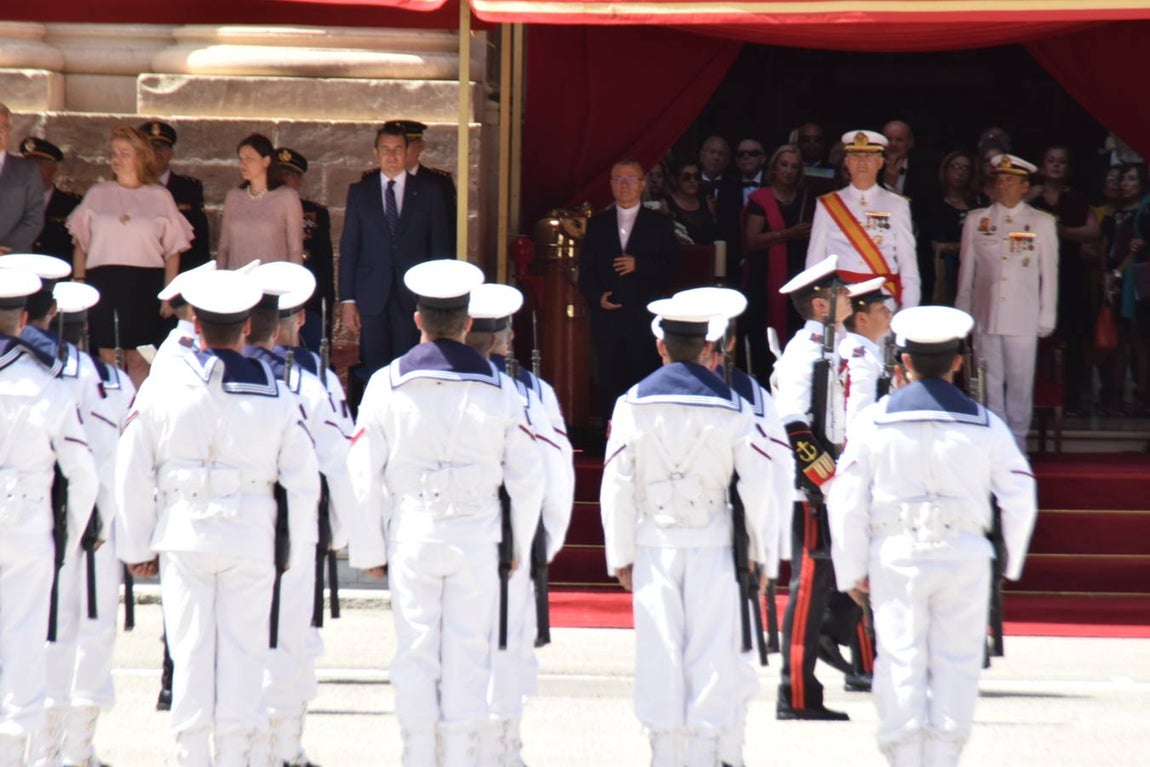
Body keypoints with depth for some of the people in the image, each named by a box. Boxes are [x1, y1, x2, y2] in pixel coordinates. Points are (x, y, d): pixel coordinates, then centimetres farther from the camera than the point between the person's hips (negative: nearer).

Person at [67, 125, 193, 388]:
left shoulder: (160, 197, 7)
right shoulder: (97, 194, 11)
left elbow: (173, 251, 6)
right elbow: (80, 244, 12)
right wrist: (78, 282, 2)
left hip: (144, 285, -1)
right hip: (104, 283, 1)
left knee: (138, 361, -3)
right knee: (108, 359, 0)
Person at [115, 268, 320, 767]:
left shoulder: (160, 390, -4)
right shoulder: (277, 399, -3)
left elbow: (132, 477, 0)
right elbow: (304, 482, -1)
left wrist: (137, 547, 10)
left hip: (184, 537, 0)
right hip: (251, 538, 0)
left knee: (190, 648, 6)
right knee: (243, 648, 6)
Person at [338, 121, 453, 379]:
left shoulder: (429, 191, 7)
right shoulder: (359, 192, 9)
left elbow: (440, 247, 7)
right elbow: (348, 249, 7)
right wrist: (347, 300, 0)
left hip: (414, 298, -1)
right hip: (372, 297, 1)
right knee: (373, 374, -1)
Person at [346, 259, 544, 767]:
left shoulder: (387, 384, -3)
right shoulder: (497, 388, -1)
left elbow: (363, 476, -2)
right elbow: (527, 477, 2)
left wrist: (370, 549, 7)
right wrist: (519, 546, 13)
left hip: (411, 534, 0)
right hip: (476, 534, 0)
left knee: (415, 652, 6)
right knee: (469, 652, 6)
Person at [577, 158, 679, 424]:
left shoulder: (660, 224, 8)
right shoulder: (597, 224, 14)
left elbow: (671, 265, 0)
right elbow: (586, 270, 11)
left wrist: (639, 265, -15)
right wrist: (597, 296, -7)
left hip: (645, 319, -2)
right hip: (607, 317, 2)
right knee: (610, 383, 1)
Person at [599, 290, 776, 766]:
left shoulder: (634, 404, -2)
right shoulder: (730, 407, -2)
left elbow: (617, 488, -2)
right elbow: (758, 485, -3)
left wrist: (621, 556, 6)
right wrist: (759, 552, 6)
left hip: (654, 546, 0)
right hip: (712, 547, 0)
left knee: (659, 653, 5)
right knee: (711, 653, 4)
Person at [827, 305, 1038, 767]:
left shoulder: (874, 422, 0)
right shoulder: (984, 425, 2)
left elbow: (847, 503, -1)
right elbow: (1020, 499, 4)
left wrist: (852, 571, 8)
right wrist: (1012, 564, 18)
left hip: (896, 555, 0)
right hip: (965, 555, 0)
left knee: (901, 661, 3)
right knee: (956, 664, 6)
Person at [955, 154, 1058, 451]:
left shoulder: (1042, 223, 6)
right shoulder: (976, 220, 9)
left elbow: (1049, 273, 7)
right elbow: (966, 271, 12)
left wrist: (1047, 317, 4)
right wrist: (962, 314, 10)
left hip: (1023, 318, -1)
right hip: (985, 315, 1)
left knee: (1020, 382, 0)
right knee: (990, 382, 2)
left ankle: (1017, 442, 10)